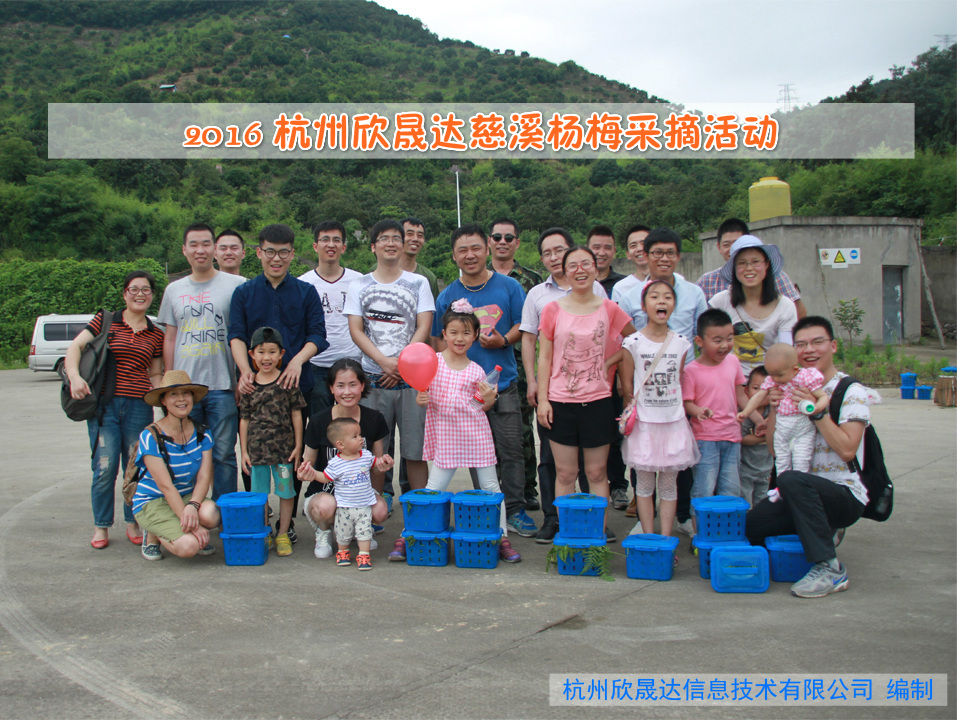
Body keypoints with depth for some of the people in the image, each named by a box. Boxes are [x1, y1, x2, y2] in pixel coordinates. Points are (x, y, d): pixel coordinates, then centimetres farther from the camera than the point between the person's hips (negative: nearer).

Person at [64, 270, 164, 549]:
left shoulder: (155, 335, 13)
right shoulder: (105, 321, 5)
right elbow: (75, 346, -3)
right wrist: (74, 376, -20)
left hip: (139, 406, 2)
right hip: (104, 404, -2)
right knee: (105, 468, -4)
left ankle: (133, 523, 20)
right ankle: (101, 526, 13)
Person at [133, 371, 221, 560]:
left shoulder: (202, 435, -1)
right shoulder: (151, 437, -16)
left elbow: (204, 477, -9)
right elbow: (165, 486, -20)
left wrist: (192, 505, -31)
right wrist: (193, 525, -26)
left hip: (188, 496, 4)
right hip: (152, 501, -4)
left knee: (210, 514, -32)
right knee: (187, 547, -28)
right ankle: (153, 535, 6)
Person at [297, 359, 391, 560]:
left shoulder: (374, 419, -6)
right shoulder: (319, 422, -11)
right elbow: (308, 464, -3)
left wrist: (377, 496, -10)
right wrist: (305, 473, -25)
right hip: (323, 491, -2)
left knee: (380, 512, -29)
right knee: (326, 506, -37)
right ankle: (323, 532, 2)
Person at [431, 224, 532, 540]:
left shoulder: (509, 287, 3)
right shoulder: (447, 296, 6)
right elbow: (439, 341, 9)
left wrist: (503, 340, -13)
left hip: (504, 384, -1)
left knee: (511, 450, 0)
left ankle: (515, 510, 13)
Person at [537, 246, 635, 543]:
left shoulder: (609, 309, 1)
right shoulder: (553, 310, 1)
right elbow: (545, 358, 2)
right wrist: (542, 399, -3)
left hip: (598, 400, 0)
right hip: (560, 402, 0)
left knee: (597, 473, 6)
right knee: (565, 474, 4)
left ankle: (601, 530, 14)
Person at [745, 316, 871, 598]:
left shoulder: (851, 391, -7)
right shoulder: (794, 389, 10)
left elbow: (847, 449, -20)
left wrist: (817, 411, -25)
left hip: (845, 495, -6)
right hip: (804, 493, 7)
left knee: (791, 480, -36)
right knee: (744, 527, -8)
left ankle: (829, 568, -25)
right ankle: (822, 531, 13)